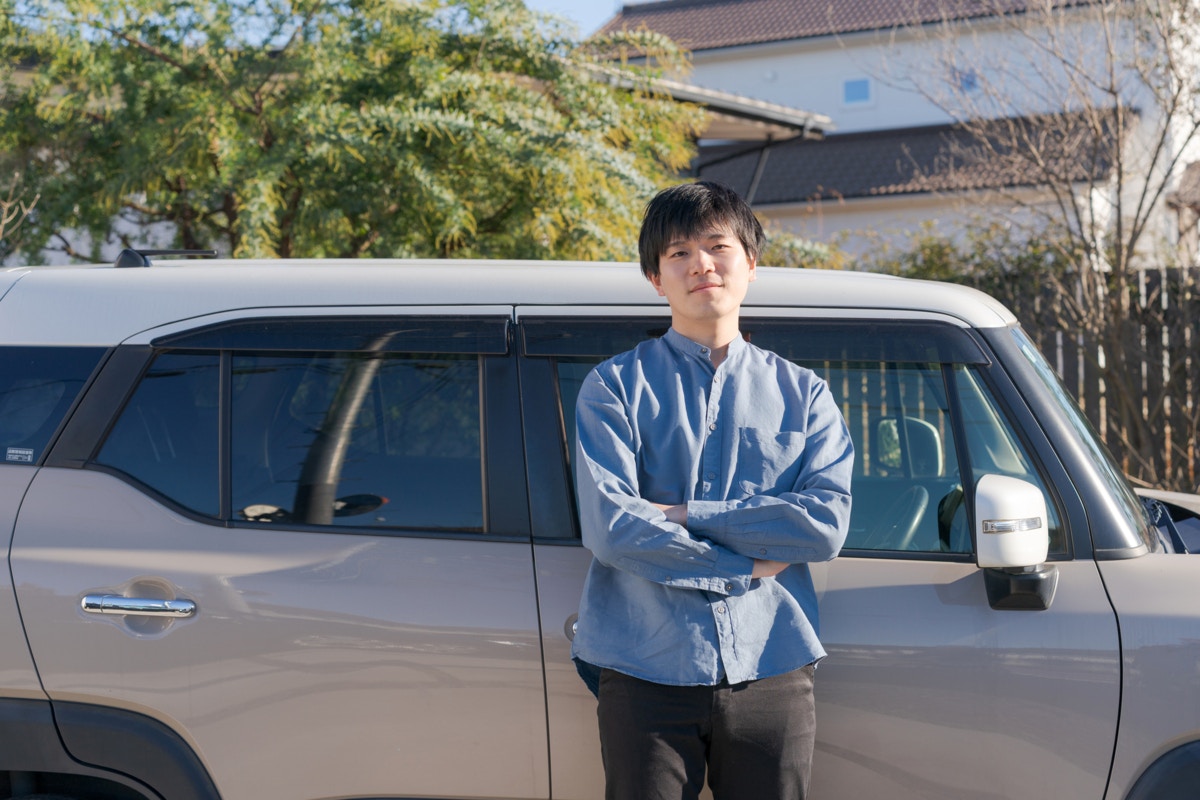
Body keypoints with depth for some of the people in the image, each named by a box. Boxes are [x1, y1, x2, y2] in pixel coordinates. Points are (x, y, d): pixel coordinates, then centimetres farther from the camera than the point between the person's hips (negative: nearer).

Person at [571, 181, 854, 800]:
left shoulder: (802, 394, 11)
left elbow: (827, 525, -4)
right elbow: (609, 528, -9)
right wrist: (750, 566, -8)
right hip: (647, 673, -2)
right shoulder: (616, 385, 4)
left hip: (771, 673, 2)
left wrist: (683, 514, -9)